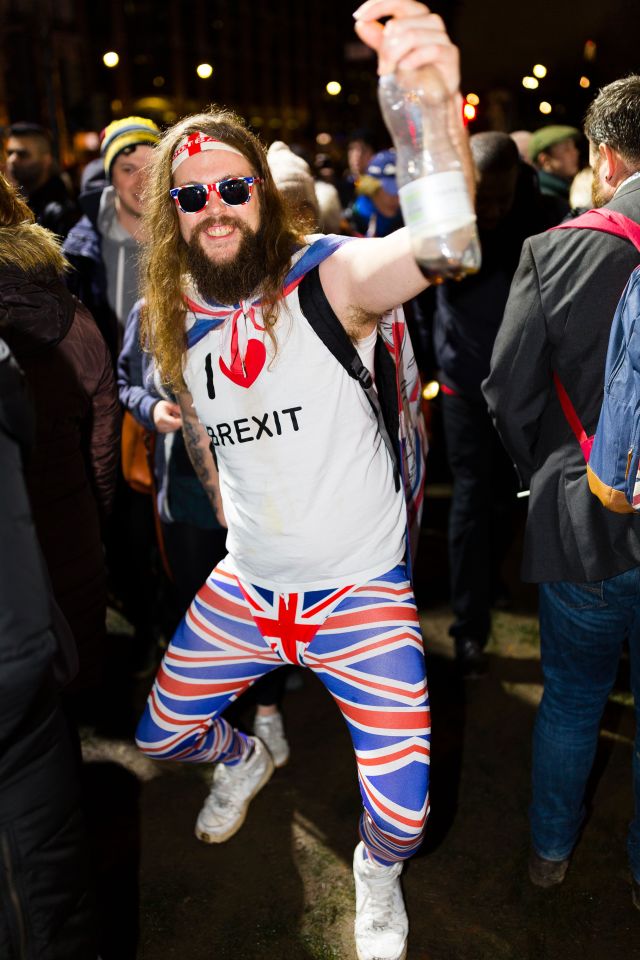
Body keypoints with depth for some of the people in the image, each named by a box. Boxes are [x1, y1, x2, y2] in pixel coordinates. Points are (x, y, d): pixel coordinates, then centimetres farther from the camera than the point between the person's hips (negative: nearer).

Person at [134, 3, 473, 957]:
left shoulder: (327, 278, -16)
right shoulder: (177, 324, 1)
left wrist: (440, 109, -56)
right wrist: (240, 523, 13)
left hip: (363, 593, -5)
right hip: (245, 589, 5)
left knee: (402, 815, -7)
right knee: (162, 733, 18)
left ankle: (375, 874, 33)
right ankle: (247, 757, 55)